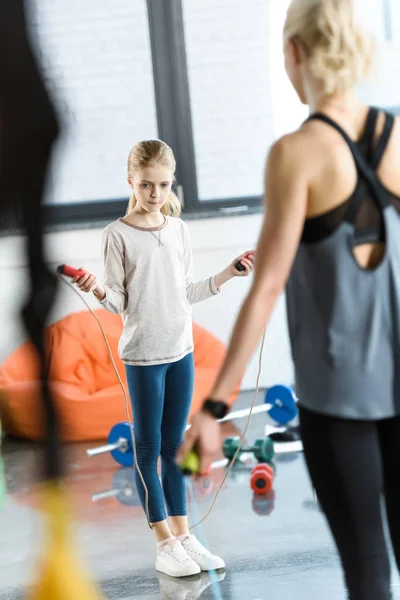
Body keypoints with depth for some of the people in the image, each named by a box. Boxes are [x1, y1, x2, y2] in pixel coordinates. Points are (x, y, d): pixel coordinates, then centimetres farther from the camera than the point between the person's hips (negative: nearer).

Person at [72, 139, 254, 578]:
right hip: (143, 353, -4)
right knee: (148, 447, 3)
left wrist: (227, 275, 10)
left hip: (181, 348, 5)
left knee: (174, 446, 12)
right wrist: (98, 291, -26)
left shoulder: (178, 229, 7)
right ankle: (165, 543, 11)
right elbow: (118, 302, -7)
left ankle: (182, 534, 20)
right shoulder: (118, 234, -7)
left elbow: (184, 292, 13)